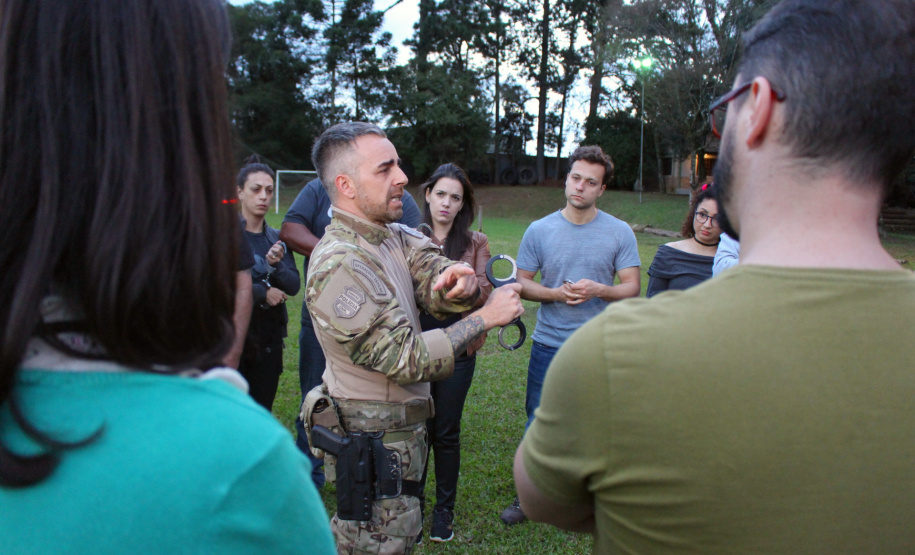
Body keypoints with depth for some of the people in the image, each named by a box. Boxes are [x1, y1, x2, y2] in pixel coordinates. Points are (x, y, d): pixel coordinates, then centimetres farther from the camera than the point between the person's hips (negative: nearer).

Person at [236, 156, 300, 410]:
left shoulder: (276, 239, 8)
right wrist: (262, 293, -10)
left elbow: (293, 286, 0)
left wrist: (276, 264, -18)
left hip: (269, 338, 4)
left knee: (262, 412, 11)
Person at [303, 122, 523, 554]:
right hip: (373, 442, -8)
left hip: (401, 432, 9)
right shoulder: (339, 265, -23)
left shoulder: (394, 238, 5)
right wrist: (485, 318, -20)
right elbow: (408, 359, -26)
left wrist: (457, 279, -30)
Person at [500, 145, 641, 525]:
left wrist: (598, 290, -20)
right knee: (538, 422, 9)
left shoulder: (619, 233, -1)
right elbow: (521, 283, 4)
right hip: (548, 343, 1)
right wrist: (555, 294, -15)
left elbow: (632, 287, 0)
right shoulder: (540, 230, 1)